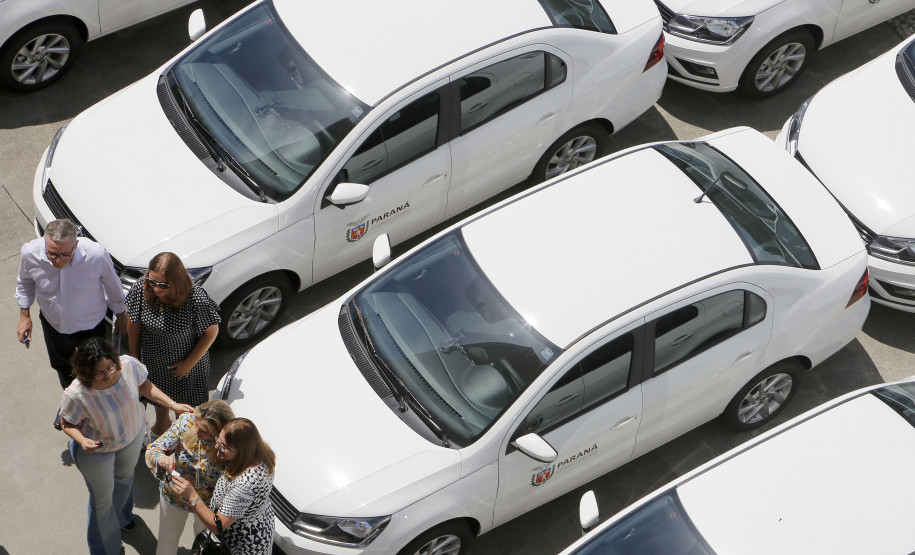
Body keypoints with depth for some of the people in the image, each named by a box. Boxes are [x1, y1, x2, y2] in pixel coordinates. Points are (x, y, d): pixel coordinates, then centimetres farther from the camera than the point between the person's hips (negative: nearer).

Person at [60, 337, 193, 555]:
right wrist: (82, 440, -40)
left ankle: (121, 516, 70)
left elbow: (144, 385, -9)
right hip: (97, 450, -4)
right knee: (103, 499, 19)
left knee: (125, 476, 35)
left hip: (133, 434, 4)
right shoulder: (77, 395, -41)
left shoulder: (129, 366, -33)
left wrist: (173, 404, -18)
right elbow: (67, 423, -20)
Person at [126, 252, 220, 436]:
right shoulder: (141, 289, -28)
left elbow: (211, 331, -19)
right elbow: (133, 322, -9)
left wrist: (189, 363, -13)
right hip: (153, 360, 3)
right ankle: (162, 422, 61)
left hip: (187, 360, -3)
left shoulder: (196, 299, -36)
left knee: (186, 405, 20)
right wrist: (133, 353, 3)